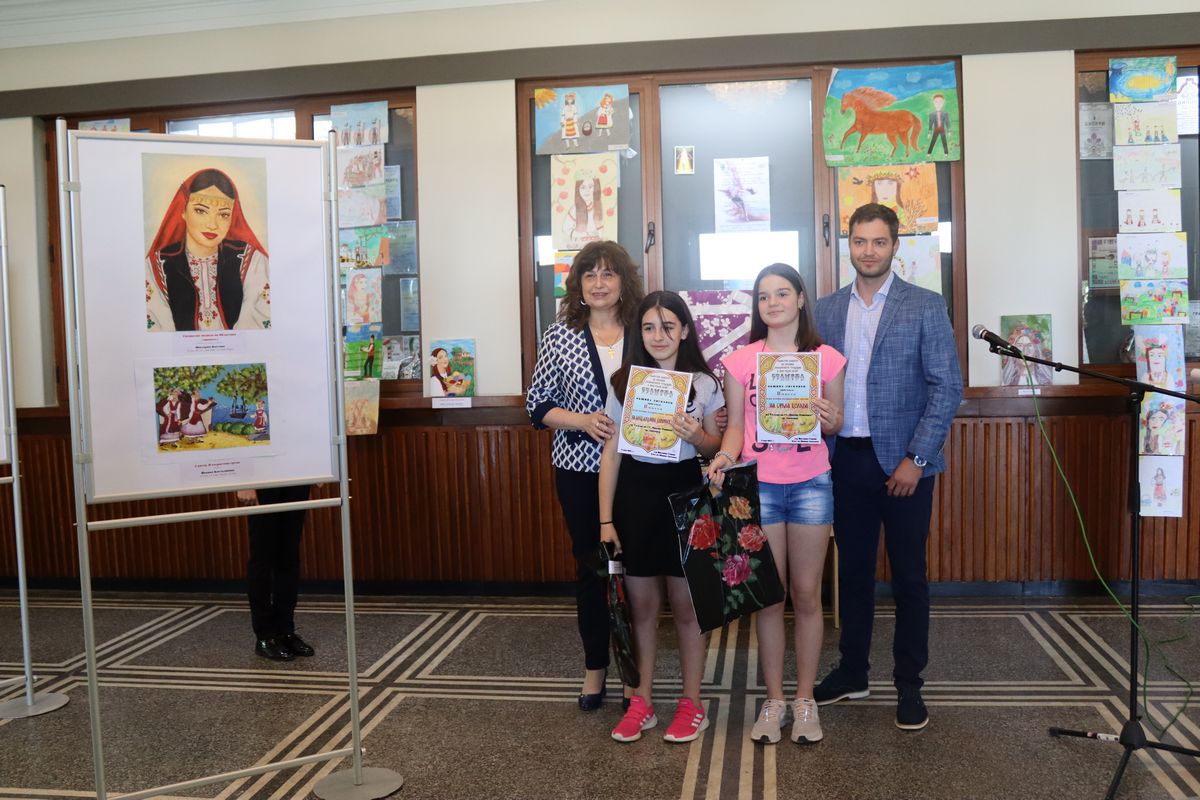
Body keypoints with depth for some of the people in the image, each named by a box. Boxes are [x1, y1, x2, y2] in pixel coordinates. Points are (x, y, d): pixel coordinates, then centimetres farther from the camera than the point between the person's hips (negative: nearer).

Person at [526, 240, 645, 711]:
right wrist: (582, 420, -13)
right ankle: (595, 665, 26)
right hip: (580, 470, 0)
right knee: (590, 565, 9)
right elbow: (537, 404, 2)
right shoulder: (560, 336, 0)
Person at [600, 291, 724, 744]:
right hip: (635, 493, 1)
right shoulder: (624, 382, 1)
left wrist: (697, 438, -17)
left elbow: (716, 448, 7)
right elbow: (611, 453, 3)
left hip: (684, 492, -1)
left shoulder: (704, 384, 0)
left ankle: (691, 704, 20)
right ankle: (642, 702, 23)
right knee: (642, 606, 10)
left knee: (685, 605, 6)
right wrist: (605, 519, -1)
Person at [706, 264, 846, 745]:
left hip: (811, 484, 0)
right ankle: (774, 701, 18)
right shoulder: (740, 361, 2)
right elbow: (736, 426, 4)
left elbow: (836, 422, 9)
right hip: (758, 485, 0)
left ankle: (805, 700, 19)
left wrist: (830, 420, -13)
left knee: (806, 595, 6)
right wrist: (724, 457, -15)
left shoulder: (827, 359, 3)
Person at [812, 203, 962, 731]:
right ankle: (852, 671, 27)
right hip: (846, 459, 3)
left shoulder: (926, 306, -2)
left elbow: (947, 387, -6)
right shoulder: (826, 309, 8)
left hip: (901, 460, -3)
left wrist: (915, 459, -12)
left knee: (908, 576, 5)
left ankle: (909, 683, 19)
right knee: (852, 569, 13)